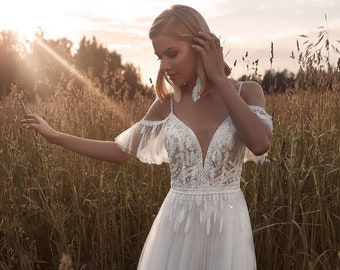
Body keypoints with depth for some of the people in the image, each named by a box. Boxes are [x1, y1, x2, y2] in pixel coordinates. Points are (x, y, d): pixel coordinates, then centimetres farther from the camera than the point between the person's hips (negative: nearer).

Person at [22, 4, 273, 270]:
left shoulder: (246, 92, -4)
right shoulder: (167, 103, 2)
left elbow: (260, 144, -23)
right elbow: (121, 151, 9)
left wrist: (218, 79, -18)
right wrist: (55, 136, 9)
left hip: (227, 225, -2)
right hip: (177, 225, 2)